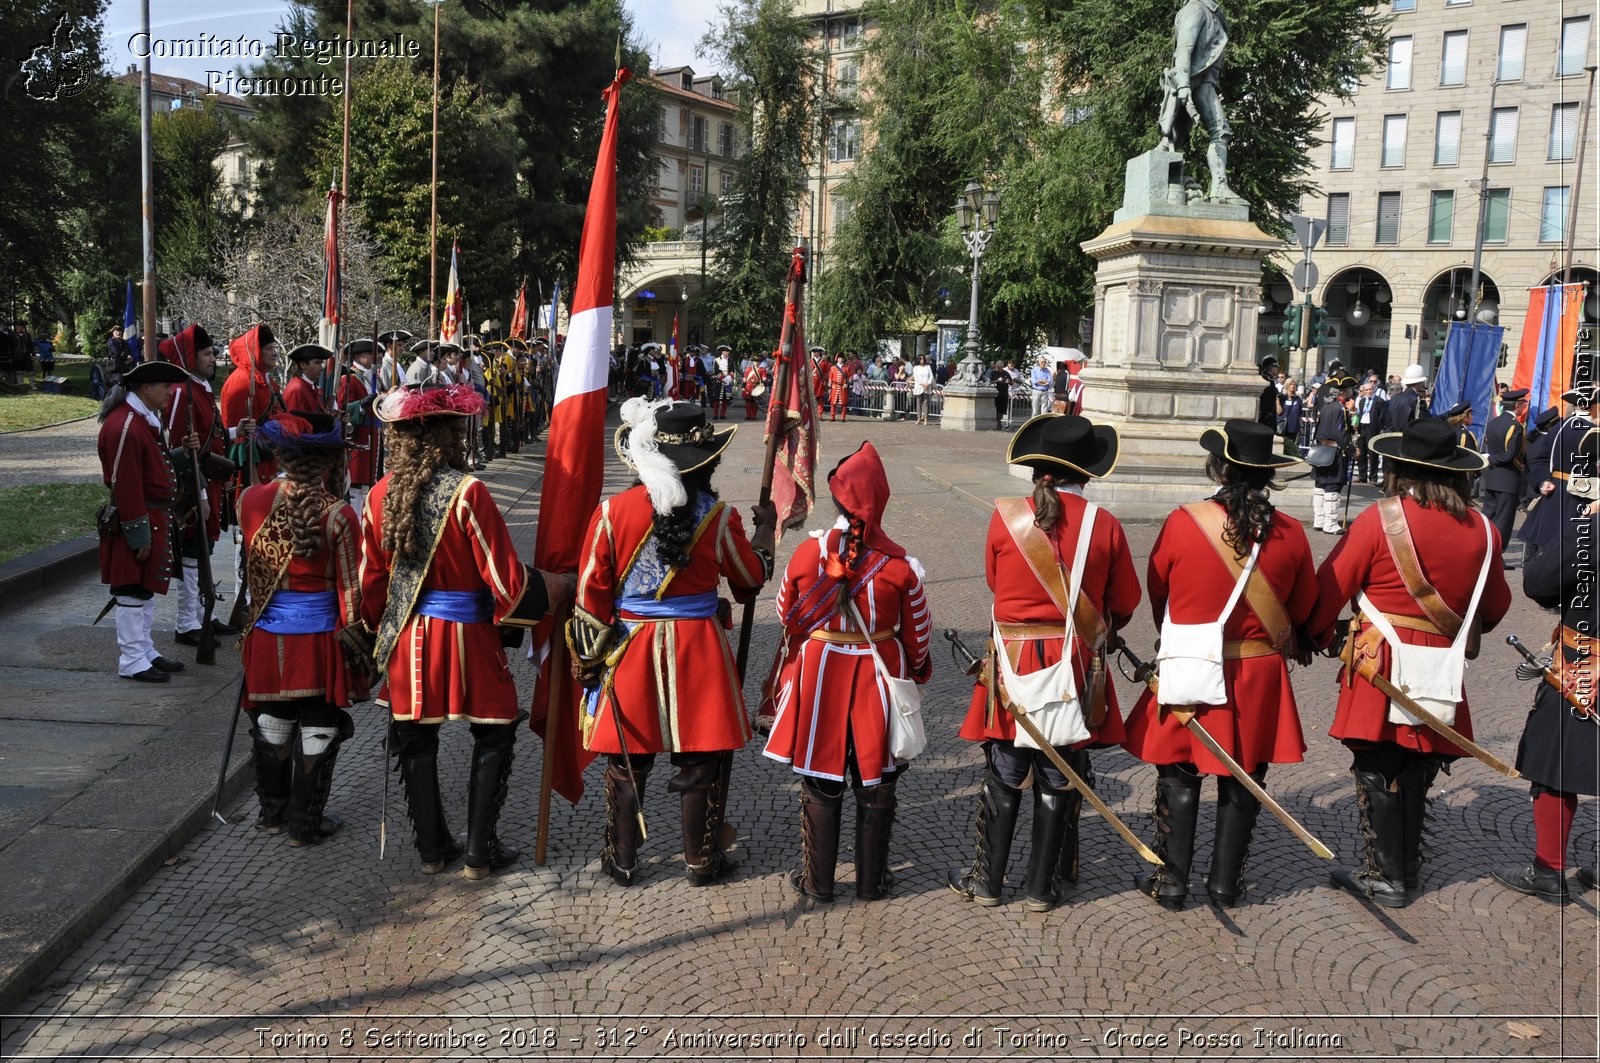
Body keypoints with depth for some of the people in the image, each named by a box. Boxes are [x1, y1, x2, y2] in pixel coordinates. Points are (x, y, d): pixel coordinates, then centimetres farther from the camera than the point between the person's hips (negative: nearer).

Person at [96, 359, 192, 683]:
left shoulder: (146, 420, 13)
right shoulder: (125, 426, -20)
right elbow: (125, 485, -23)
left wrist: (183, 450, 6)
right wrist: (139, 534, -22)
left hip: (157, 518, 10)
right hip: (140, 521, -10)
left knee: (147, 586, 17)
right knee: (133, 589, -2)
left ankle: (146, 651, 28)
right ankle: (131, 661, 6)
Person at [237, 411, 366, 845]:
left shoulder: (251, 500, -6)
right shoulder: (338, 514, -18)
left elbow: (251, 565, 8)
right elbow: (350, 588, -12)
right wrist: (354, 637, -1)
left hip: (266, 632, 4)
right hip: (319, 635, -4)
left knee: (272, 721, 20)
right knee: (317, 728, 10)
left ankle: (272, 812, 34)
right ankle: (305, 822, 19)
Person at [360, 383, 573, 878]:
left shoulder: (382, 493, -2)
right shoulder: (468, 492, -19)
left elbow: (371, 578, 8)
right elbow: (507, 581, -18)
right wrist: (561, 586, -2)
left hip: (406, 637, 5)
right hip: (467, 636, -5)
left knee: (417, 742, 16)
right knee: (494, 736, 12)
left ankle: (431, 848, 26)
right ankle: (480, 851, 15)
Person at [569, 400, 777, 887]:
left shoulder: (612, 512, -9)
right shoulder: (719, 517, -11)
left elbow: (592, 593, -3)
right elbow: (753, 577, 4)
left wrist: (591, 656, 8)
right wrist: (765, 530, 22)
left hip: (628, 650, 1)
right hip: (697, 649, -1)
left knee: (627, 760, 15)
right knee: (701, 761, 13)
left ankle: (622, 860, 26)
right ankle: (702, 859, 24)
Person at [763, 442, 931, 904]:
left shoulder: (808, 553, -13)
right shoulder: (900, 564, -13)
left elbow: (787, 614, 1)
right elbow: (917, 632, -3)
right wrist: (918, 669, 18)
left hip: (817, 675, 0)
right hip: (879, 677, 0)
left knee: (820, 783, 13)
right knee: (876, 784, 15)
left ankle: (818, 880, 23)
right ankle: (872, 880, 26)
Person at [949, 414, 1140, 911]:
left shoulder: (1005, 517, -8)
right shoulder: (1104, 525, -7)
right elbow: (1126, 601, 4)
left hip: (1013, 662, 0)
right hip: (1076, 665, 0)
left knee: (1003, 774, 12)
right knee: (1058, 778, 11)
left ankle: (987, 880, 22)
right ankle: (1041, 886, 20)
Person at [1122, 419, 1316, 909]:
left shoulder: (1182, 523, -13)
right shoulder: (1290, 532, -6)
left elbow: (1156, 593, 1)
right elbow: (1302, 609, 6)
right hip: (1260, 673, 2)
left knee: (1179, 775, 10)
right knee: (1243, 778, 14)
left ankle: (1172, 880, 17)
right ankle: (1226, 882, 23)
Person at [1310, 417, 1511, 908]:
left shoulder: (1380, 519, -12)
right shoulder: (1482, 530, 3)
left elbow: (1330, 587, -7)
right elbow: (1495, 607, 16)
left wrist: (1316, 636, 10)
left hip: (1381, 666, -5)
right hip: (1441, 670, 5)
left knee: (1377, 771, 5)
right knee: (1415, 771, 17)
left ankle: (1386, 878, 11)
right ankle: (1408, 867, 30)